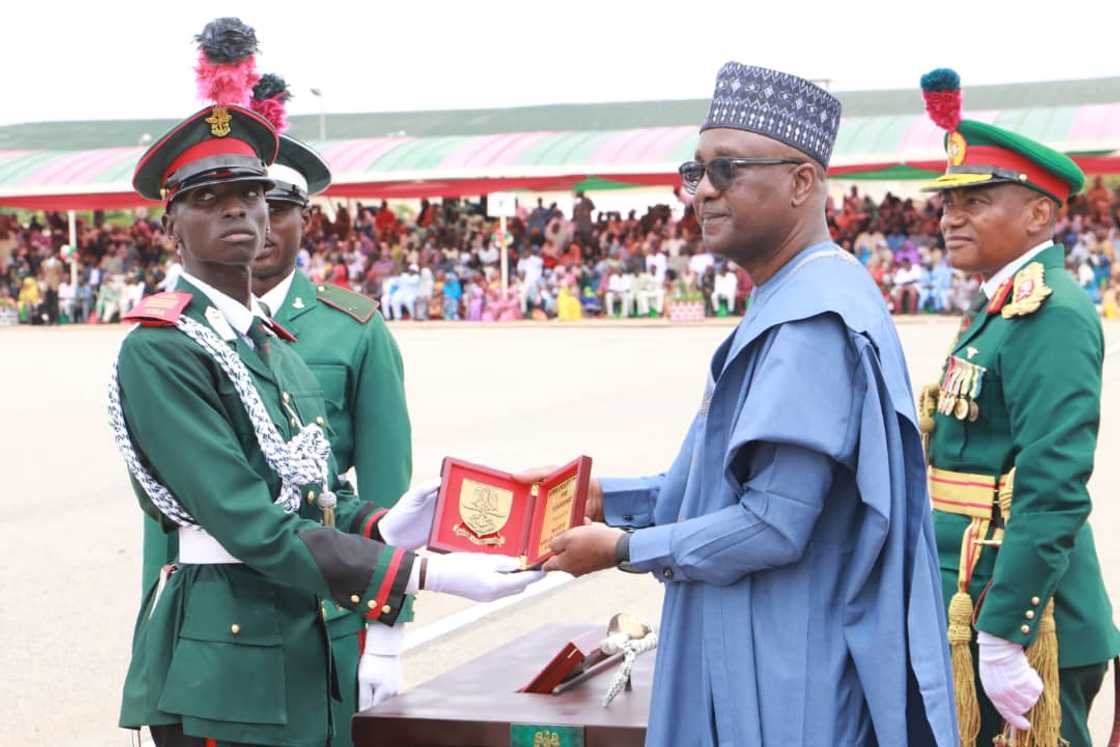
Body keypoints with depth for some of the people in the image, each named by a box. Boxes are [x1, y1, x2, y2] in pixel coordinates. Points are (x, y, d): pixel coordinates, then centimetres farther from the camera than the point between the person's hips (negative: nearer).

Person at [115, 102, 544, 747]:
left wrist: (380, 527, -8)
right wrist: (424, 574, -24)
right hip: (219, 663, -8)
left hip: (300, 651, 8)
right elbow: (250, 525, -21)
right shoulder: (158, 350, -14)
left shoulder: (275, 343, 13)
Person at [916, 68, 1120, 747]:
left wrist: (1002, 640, -24)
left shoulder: (1051, 316, -16)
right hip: (967, 608, 10)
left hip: (1017, 618, -10)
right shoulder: (999, 309, 14)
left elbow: (1054, 492, -24)